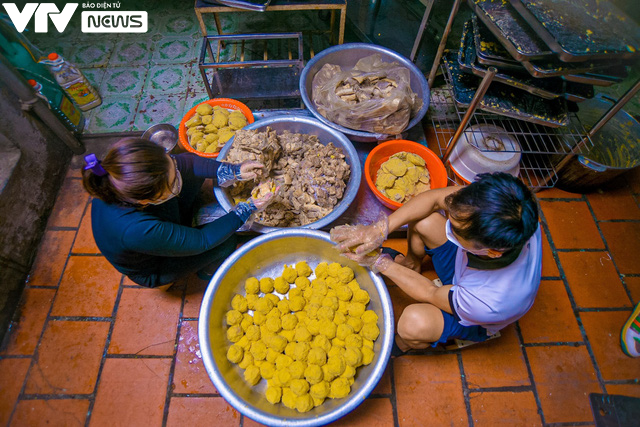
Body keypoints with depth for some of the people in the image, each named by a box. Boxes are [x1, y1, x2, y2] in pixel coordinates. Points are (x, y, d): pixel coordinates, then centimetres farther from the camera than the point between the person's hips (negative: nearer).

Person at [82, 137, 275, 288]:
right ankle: (208, 273, 17)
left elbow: (184, 161, -16)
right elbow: (202, 241, -32)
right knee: (226, 242, -20)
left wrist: (233, 171, -23)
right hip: (151, 270, -5)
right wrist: (248, 208, -30)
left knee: (194, 169, -4)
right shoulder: (139, 232, -47)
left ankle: (182, 223, 23)